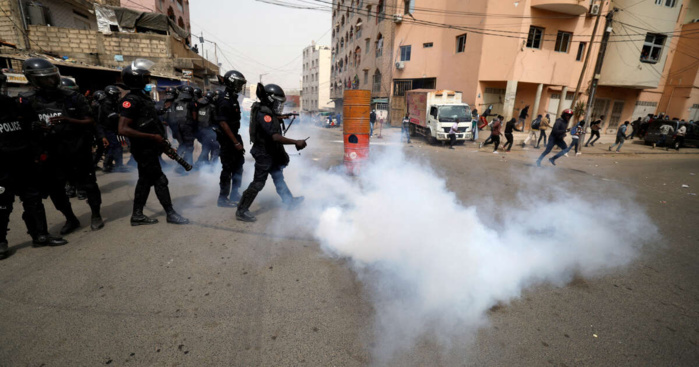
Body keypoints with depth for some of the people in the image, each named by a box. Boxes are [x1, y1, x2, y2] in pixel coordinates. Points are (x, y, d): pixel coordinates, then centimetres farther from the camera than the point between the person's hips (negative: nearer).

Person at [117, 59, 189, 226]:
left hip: (150, 147, 10)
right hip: (144, 149, -9)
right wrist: (152, 137, -23)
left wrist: (161, 139, 14)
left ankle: (137, 216, 22)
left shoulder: (144, 97, 13)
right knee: (160, 180, -3)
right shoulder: (131, 100, -17)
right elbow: (123, 129, -24)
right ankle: (170, 213, 9)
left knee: (145, 180, 13)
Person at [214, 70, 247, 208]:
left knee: (238, 166, 15)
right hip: (227, 139, -10)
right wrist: (236, 142, -24)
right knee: (228, 169, -2)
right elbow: (223, 123, -23)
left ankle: (235, 194, 27)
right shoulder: (225, 101, -18)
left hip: (234, 137, 10)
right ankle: (223, 199, 11)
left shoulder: (233, 98, 12)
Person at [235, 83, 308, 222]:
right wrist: (296, 142, -35)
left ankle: (289, 201, 35)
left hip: (270, 153, 10)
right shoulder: (263, 114, -25)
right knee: (258, 183, -4)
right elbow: (275, 137, -35)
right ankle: (241, 211, 6)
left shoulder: (266, 111, 6)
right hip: (264, 154, -10)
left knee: (278, 177, 20)